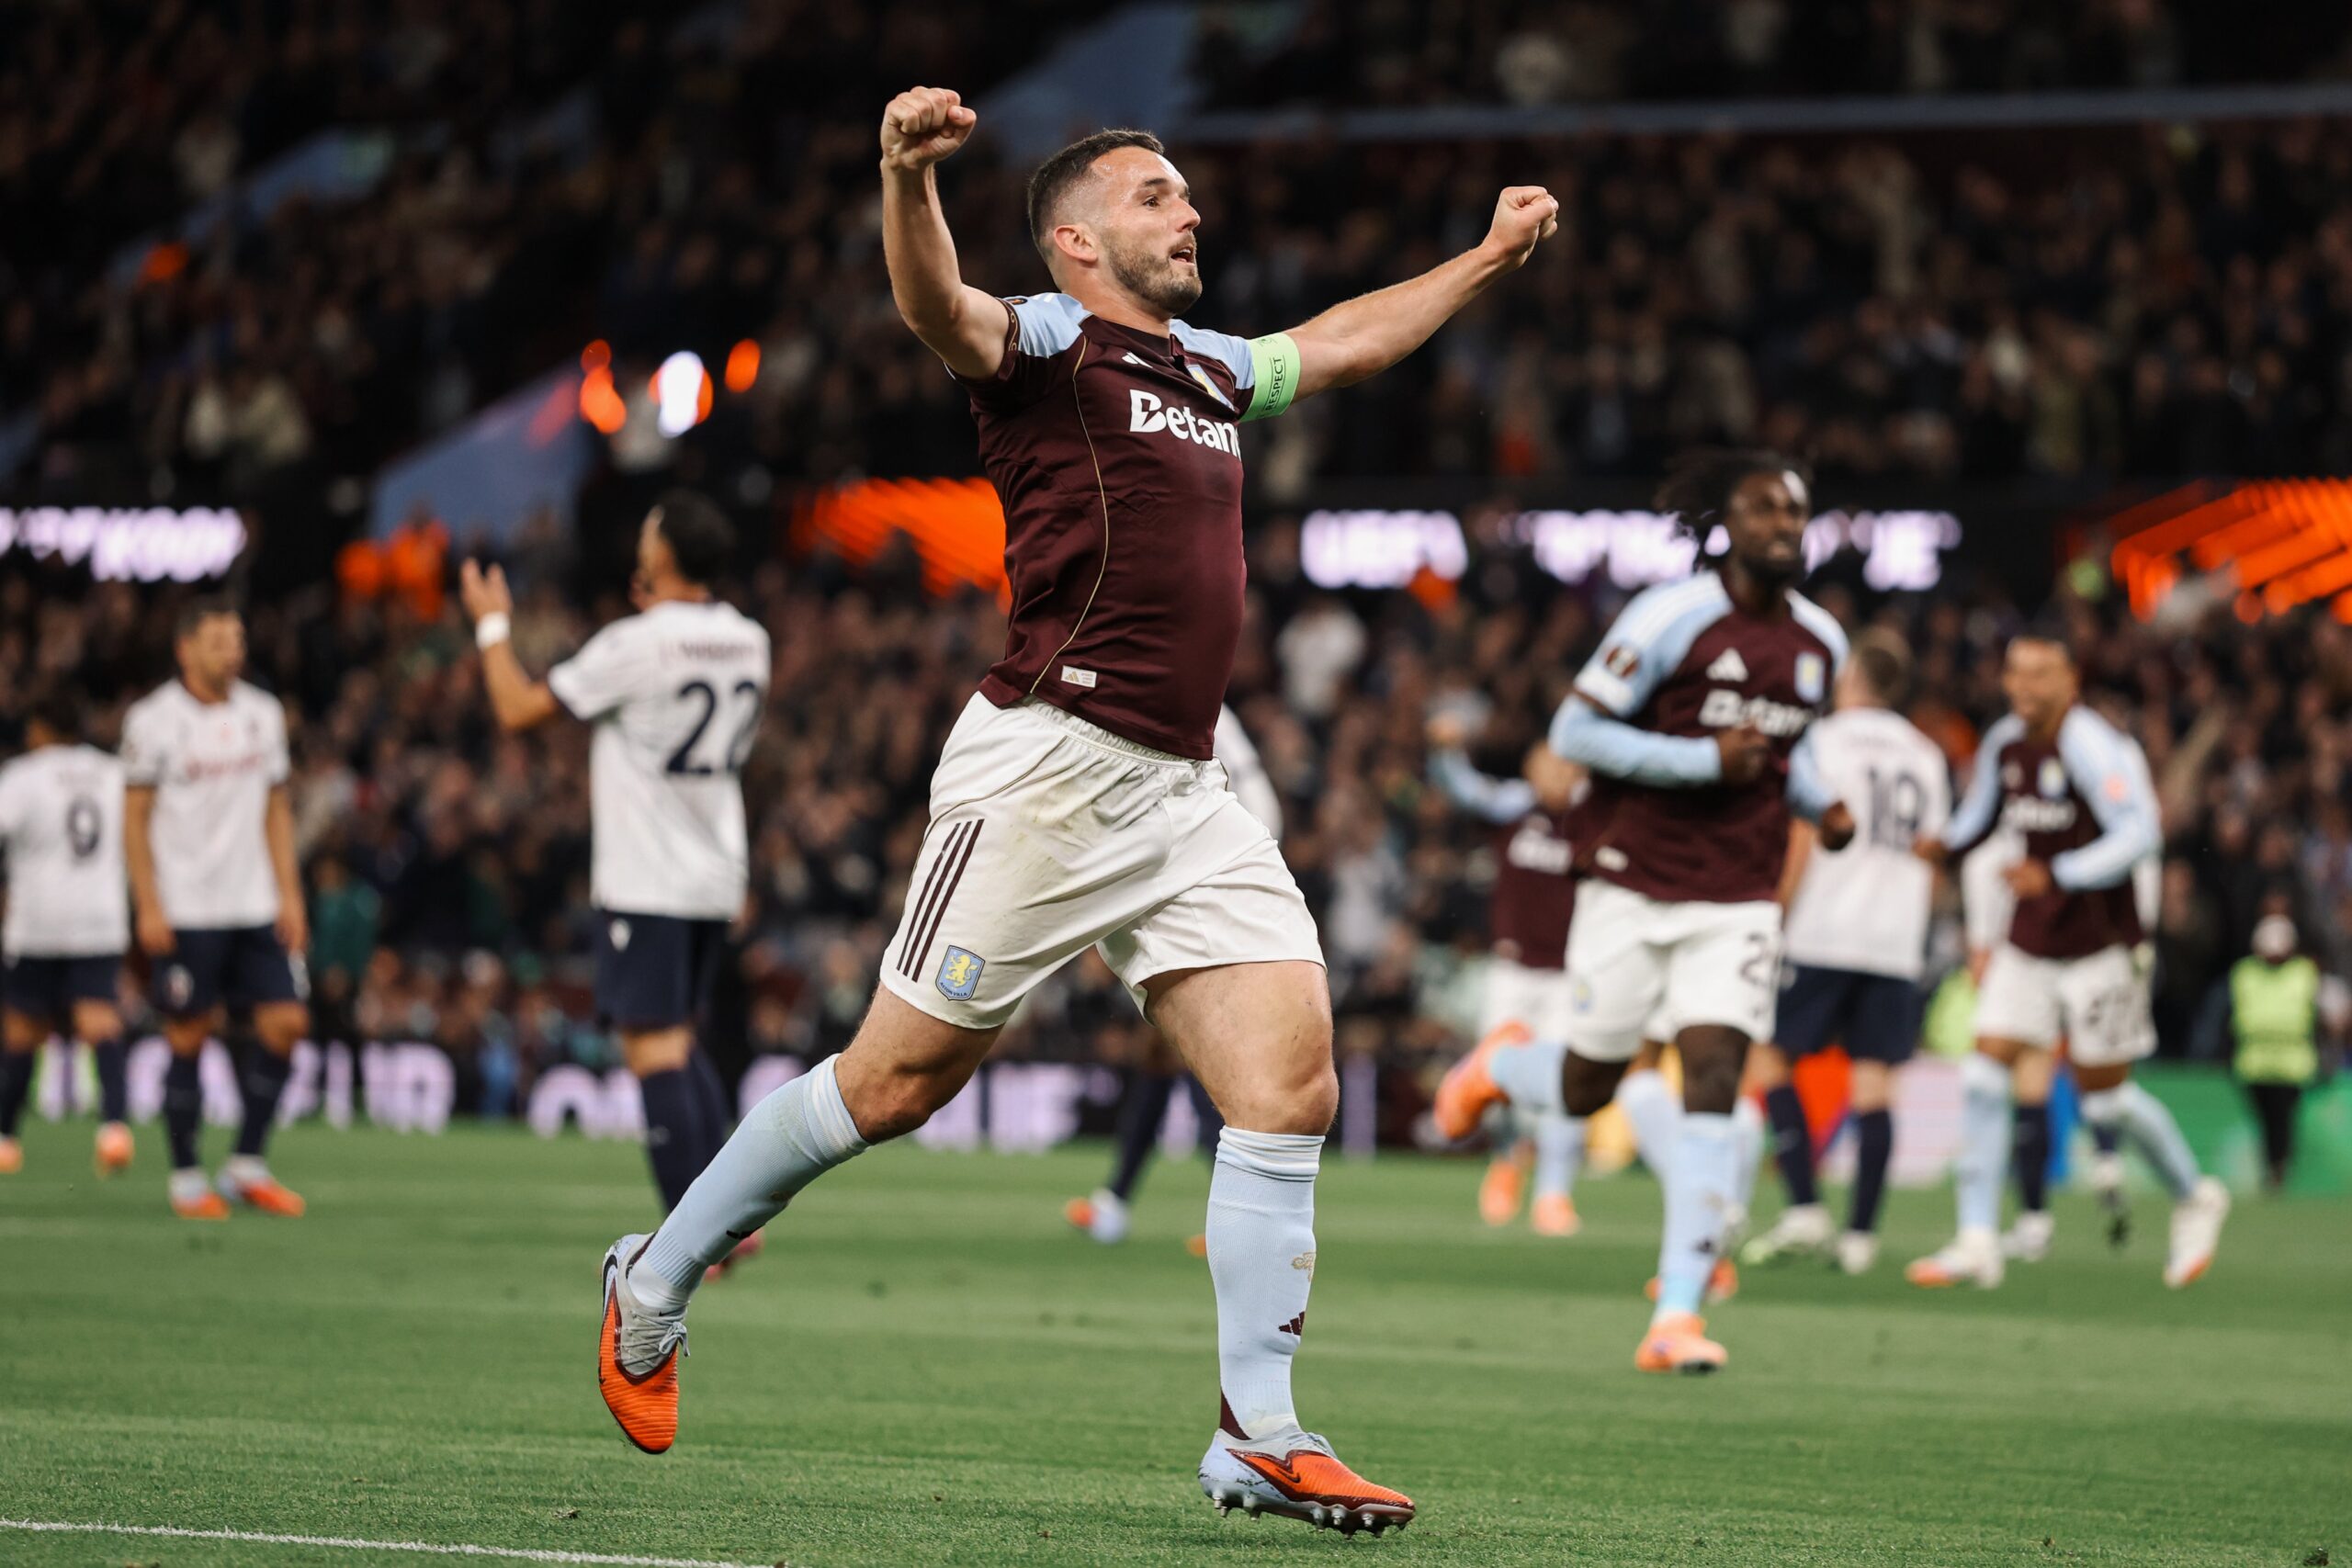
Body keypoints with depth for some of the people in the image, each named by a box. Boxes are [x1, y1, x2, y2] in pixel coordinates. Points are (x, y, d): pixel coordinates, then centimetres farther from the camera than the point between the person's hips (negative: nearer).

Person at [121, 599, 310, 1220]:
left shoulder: (263, 713, 9)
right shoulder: (153, 719, -5)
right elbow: (135, 818, -3)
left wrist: (289, 895, 8)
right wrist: (148, 906, -9)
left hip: (255, 907, 5)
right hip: (185, 909, -5)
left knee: (285, 1022, -4)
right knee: (189, 1039, -2)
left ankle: (248, 1164, 8)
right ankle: (185, 1175, 9)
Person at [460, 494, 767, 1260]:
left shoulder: (636, 644, -15)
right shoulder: (749, 642, 5)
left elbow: (518, 709, -8)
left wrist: (493, 624, 9)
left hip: (646, 881, -7)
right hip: (717, 880, 7)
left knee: (655, 1050, -6)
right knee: (681, 1042, 18)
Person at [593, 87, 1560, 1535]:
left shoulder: (1207, 370, 22)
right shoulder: (1046, 340, -2)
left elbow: (1349, 341, 41)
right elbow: (940, 310, -24)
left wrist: (1491, 259, 44)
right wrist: (910, 177, -43)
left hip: (1186, 798, 7)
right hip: (1049, 770, -7)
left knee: (1293, 1082, -6)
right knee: (898, 1081, -2)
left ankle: (1259, 1439, -4)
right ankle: (657, 1283, 18)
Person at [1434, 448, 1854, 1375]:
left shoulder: (1820, 643, 7)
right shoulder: (1671, 619, -12)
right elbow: (1575, 732, -12)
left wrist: (1819, 803, 4)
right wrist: (1705, 760, -19)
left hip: (1738, 905, 3)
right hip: (1638, 889, -3)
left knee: (1713, 1085, -12)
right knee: (1584, 1088, 8)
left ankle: (1678, 1315, -12)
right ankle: (1496, 1070, 47)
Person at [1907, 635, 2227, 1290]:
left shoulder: (2093, 748, -17)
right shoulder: (2004, 745, 4)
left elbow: (2139, 834, -24)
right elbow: (1979, 815, 20)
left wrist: (2056, 876, -32)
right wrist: (1946, 844, -2)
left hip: (2097, 946, -6)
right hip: (2029, 946, 6)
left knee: (2105, 1098, 3)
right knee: (1984, 1076, -6)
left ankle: (2195, 1198, 28)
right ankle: (1977, 1242, -4)